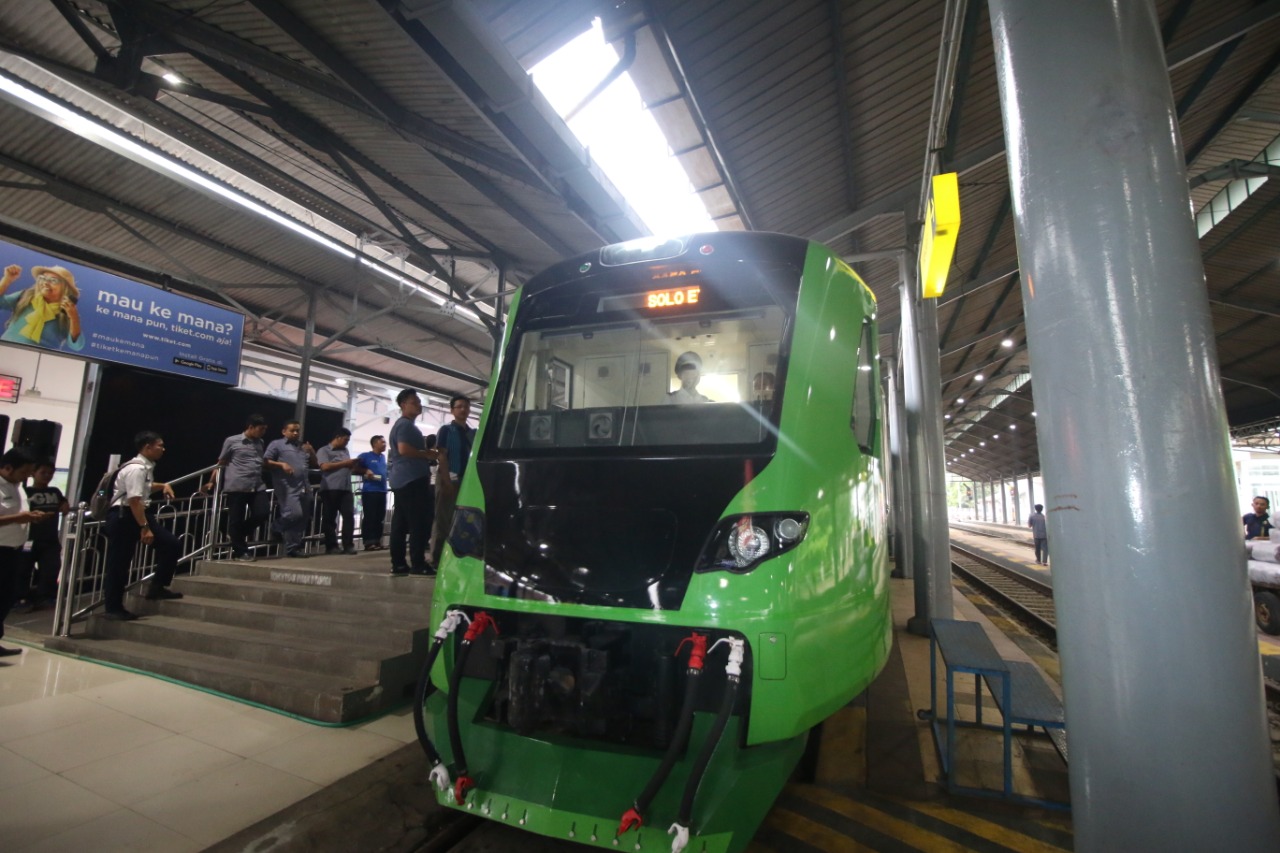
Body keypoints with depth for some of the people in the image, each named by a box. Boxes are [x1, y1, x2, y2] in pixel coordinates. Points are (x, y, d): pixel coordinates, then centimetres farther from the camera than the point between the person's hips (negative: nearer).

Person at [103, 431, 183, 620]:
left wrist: (163, 486, 14)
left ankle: (157, 587, 11)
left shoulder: (146, 467, 10)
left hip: (140, 513, 9)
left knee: (171, 544, 1)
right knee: (119, 564, 0)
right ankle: (113, 608, 10)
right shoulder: (136, 468, -19)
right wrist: (145, 528, -27)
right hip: (123, 517, -9)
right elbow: (134, 500, -26)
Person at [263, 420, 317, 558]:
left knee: (303, 518, 6)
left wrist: (311, 452, 5)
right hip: (288, 488, -7)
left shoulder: (303, 446, 21)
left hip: (303, 488, 7)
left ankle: (294, 548, 13)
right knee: (295, 514, -21)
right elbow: (265, 462, -4)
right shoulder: (276, 444, 3)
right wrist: (282, 464, -18)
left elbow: (314, 463, 23)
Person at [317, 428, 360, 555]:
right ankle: (331, 546, 7)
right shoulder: (324, 450, 2)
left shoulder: (346, 451, 22)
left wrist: (352, 465, 6)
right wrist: (344, 463, -9)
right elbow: (325, 467, -13)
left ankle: (348, 545, -1)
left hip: (346, 489, 5)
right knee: (330, 518, 1)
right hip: (330, 489, -5)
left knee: (349, 516, -3)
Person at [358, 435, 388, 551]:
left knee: (380, 517, 7)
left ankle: (377, 541, 13)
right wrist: (366, 471, -14)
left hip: (382, 490, 7)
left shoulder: (383, 457, 19)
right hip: (369, 491, -7)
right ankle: (369, 542, -5)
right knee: (369, 517, -7)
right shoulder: (365, 456, 0)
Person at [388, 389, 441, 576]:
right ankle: (418, 564, -10)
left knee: (400, 523, 8)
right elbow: (404, 449, -23)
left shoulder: (404, 425, 24)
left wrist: (426, 452, 18)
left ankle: (398, 563, 11)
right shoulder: (405, 424, -10)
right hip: (412, 479, -11)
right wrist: (427, 454, -12)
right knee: (420, 522, -10)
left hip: (402, 479, 11)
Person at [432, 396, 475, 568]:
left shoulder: (473, 433, 12)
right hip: (449, 479, -5)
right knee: (443, 520, -1)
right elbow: (442, 457, -9)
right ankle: (437, 560, 4)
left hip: (467, 480, 5)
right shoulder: (446, 430, -2)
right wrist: (448, 482, -17)